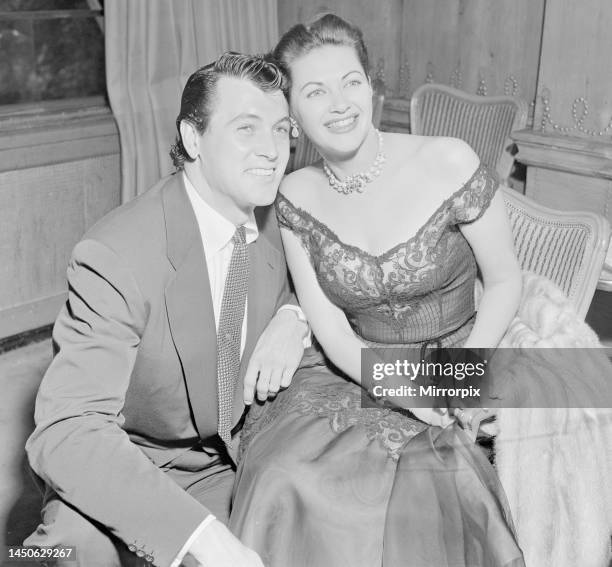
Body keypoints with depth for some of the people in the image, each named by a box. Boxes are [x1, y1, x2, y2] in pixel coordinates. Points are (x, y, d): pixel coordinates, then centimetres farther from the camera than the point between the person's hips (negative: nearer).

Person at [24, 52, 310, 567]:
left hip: (229, 465, 7)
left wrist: (293, 317, -11)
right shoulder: (116, 258, -27)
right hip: (124, 475, -6)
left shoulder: (274, 219, -6)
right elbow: (64, 432, -33)